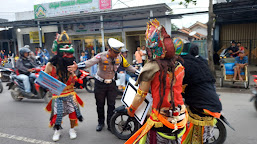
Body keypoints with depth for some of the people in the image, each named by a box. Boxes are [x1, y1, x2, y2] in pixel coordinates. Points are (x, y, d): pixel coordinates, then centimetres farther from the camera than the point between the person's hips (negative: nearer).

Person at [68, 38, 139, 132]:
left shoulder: (120, 58, -8)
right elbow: (90, 62, -37)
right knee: (100, 104, 10)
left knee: (111, 104, 5)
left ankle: (110, 124, 20)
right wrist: (77, 66, -53)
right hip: (100, 83, -2)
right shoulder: (101, 56, -22)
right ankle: (101, 122, 31)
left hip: (111, 83, 3)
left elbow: (127, 66, 4)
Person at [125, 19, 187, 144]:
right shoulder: (179, 66, 1)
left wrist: (131, 110, 6)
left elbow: (141, 96, -11)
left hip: (160, 122, -5)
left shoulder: (152, 67, -16)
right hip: (180, 120, 6)